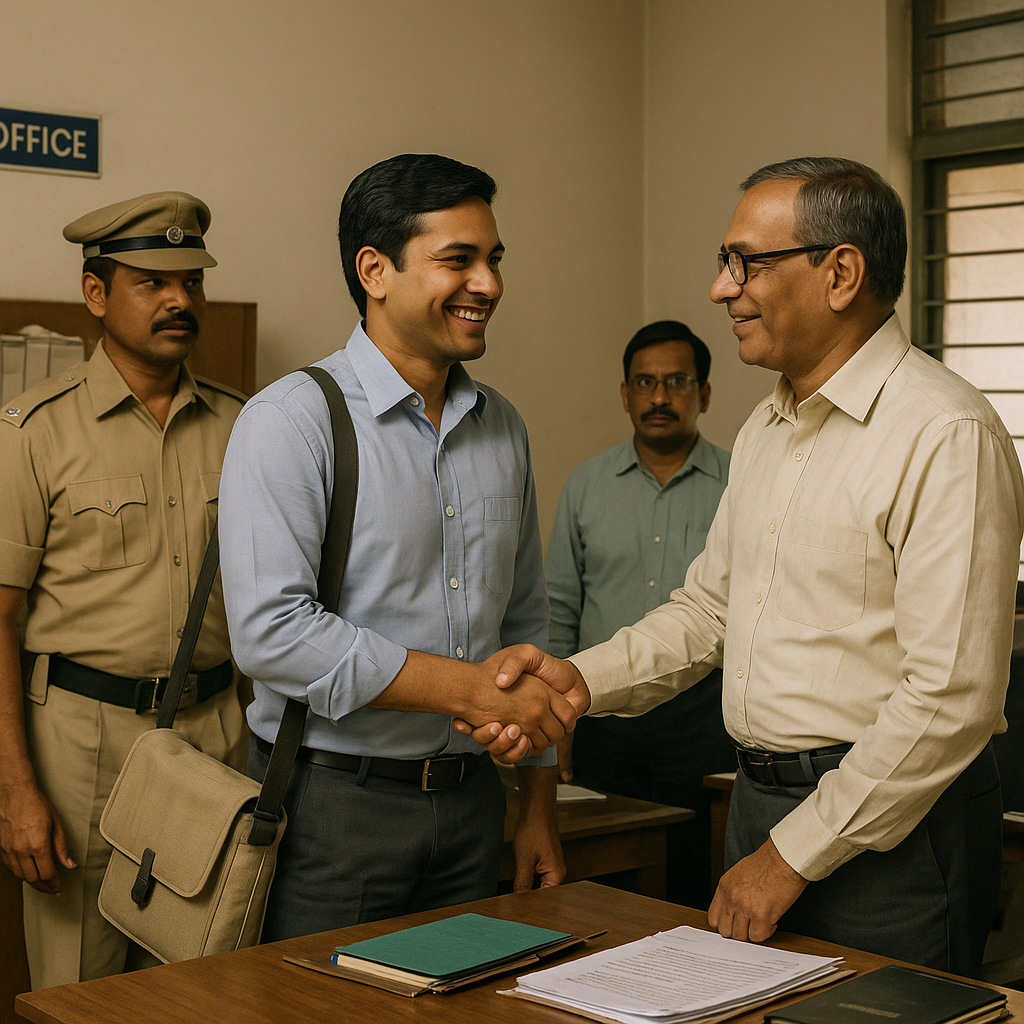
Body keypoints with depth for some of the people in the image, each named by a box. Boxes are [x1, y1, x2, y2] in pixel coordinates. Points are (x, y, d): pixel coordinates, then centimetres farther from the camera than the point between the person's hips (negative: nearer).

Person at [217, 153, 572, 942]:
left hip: (471, 801, 6)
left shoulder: (503, 428, 10)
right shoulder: (292, 420, -11)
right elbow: (270, 632, -21)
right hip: (332, 806, -5)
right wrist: (469, 688, -20)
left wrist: (539, 806, 14)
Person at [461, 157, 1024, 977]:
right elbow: (709, 608, 17)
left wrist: (795, 854, -16)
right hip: (760, 802, 8)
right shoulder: (765, 430, 12)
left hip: (887, 827, -8)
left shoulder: (947, 434, -17)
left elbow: (951, 698, -21)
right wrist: (582, 679, 0)